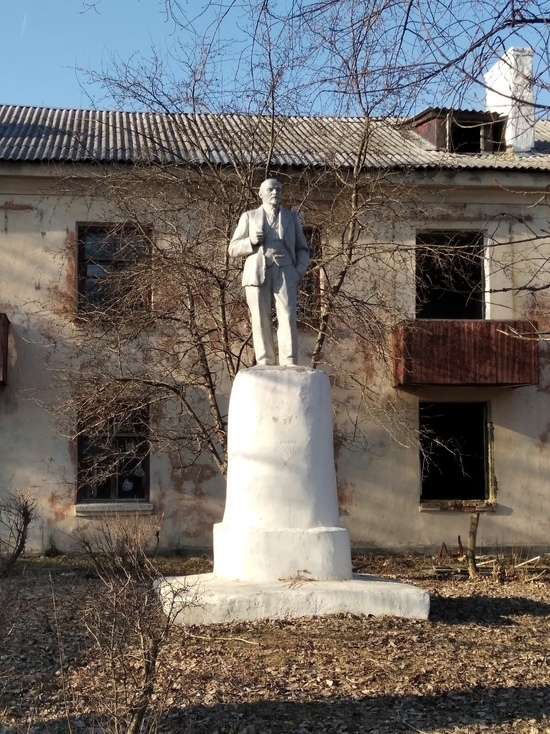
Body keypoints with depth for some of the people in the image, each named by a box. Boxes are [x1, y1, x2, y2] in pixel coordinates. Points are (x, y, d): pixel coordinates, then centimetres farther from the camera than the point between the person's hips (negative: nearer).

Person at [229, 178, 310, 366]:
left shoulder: (291, 218, 17)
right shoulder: (249, 217, 13)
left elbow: (302, 250, 16)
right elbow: (233, 249, 10)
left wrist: (298, 272, -3)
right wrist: (251, 241, -10)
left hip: (284, 273, 0)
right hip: (257, 274, 0)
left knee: (287, 318, -13)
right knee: (261, 321, -4)